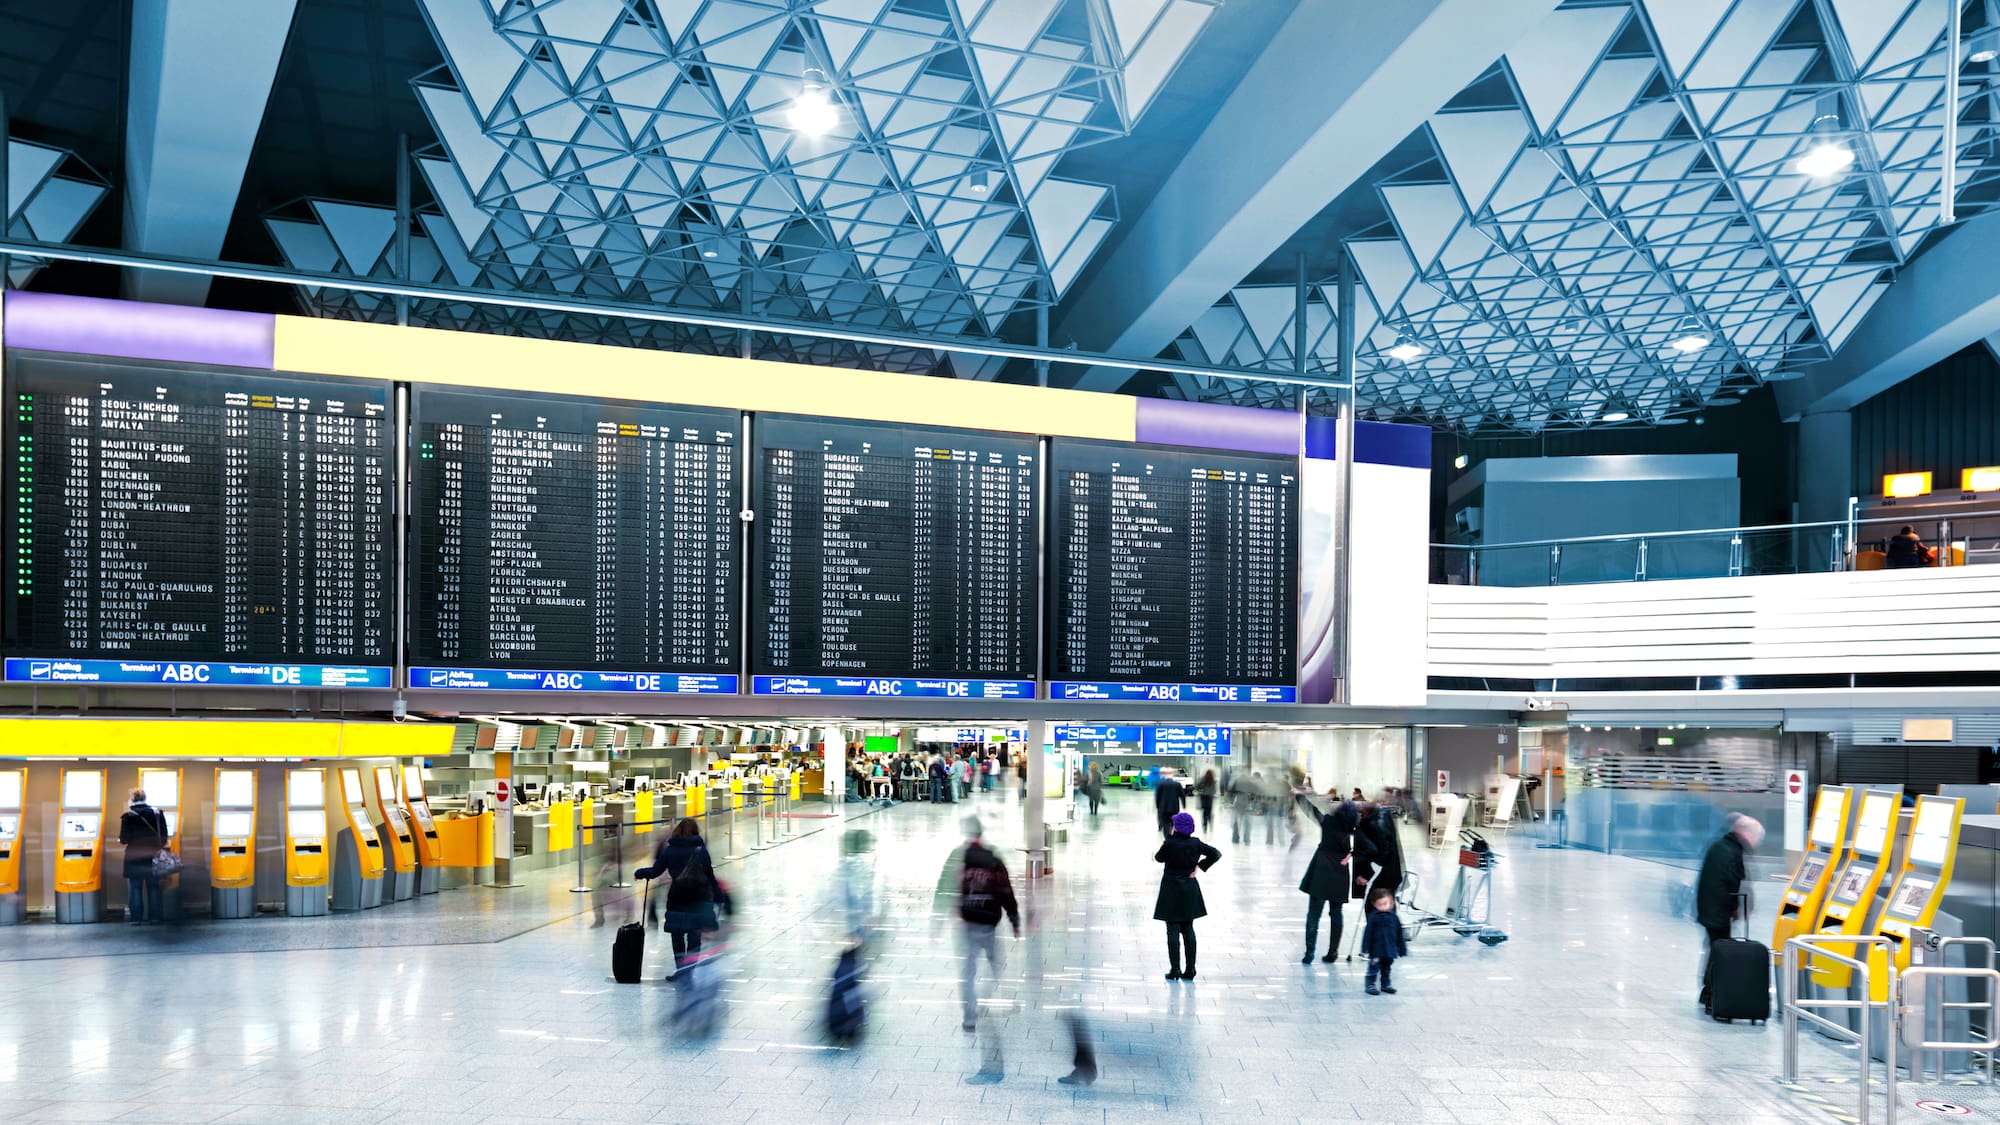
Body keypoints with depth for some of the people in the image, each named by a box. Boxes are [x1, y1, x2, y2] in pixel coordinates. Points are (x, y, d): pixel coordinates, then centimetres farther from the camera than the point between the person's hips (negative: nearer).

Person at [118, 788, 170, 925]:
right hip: (153, 856, 3)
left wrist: (121, 839, 13)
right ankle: (154, 917, 8)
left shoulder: (128, 816, -9)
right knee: (153, 888, 9)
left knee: (135, 888, 5)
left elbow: (124, 839, -9)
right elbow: (164, 835, 3)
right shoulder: (157, 813, 0)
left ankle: (136, 917, 3)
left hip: (134, 857, -3)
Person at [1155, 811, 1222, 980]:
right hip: (1190, 891, 5)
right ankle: (1190, 970, 11)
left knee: (1173, 931, 1)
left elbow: (1159, 858, 0)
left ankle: (1175, 969, 1)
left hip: (1171, 891, -5)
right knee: (1188, 929, 11)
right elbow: (1216, 854, 5)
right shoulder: (1195, 843, -3)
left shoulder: (1170, 843, -17)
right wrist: (1199, 866, 3)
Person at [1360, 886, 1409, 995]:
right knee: (1374, 968, 0)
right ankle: (1371, 985, 9)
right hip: (1376, 950, -4)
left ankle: (1385, 984, 32)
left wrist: (1402, 949, 11)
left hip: (1390, 950, 4)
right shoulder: (1373, 918, -13)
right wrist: (1365, 949, -14)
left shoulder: (1394, 918, -1)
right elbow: (1368, 933, -12)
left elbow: (1399, 935, 8)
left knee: (1386, 969, 19)